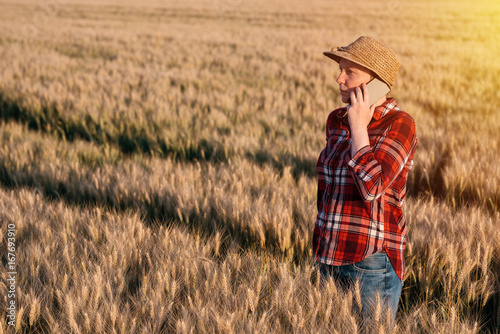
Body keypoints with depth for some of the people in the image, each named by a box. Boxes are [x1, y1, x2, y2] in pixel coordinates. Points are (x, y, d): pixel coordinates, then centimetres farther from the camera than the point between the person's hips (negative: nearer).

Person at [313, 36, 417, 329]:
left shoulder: (400, 124, -12)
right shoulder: (337, 120, 10)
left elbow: (372, 187, -25)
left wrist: (359, 127, -17)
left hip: (373, 258, -7)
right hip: (333, 259, 7)